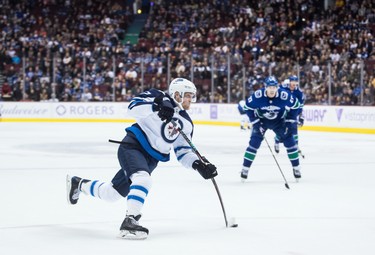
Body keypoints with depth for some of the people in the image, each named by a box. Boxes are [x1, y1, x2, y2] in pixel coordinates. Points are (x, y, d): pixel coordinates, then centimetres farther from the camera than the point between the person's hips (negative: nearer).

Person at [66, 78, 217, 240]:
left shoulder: (186, 124, 10)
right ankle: (129, 223, -34)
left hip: (150, 158, 7)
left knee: (112, 193, 13)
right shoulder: (160, 98, -7)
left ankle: (78, 184, 39)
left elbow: (183, 153, 11)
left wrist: (198, 164, -8)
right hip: (133, 146, -7)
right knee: (143, 179, -34)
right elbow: (133, 107, -19)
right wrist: (156, 107, -35)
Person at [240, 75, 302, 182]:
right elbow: (248, 108, -13)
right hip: (261, 120, -1)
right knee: (254, 143, -11)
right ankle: (245, 168, -2)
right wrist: (256, 122, -16)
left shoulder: (285, 95, -28)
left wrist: (289, 122, -11)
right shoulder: (257, 95, -30)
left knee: (289, 141, -4)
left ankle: (296, 168, 10)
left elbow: (295, 106, -10)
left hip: (279, 121, 1)